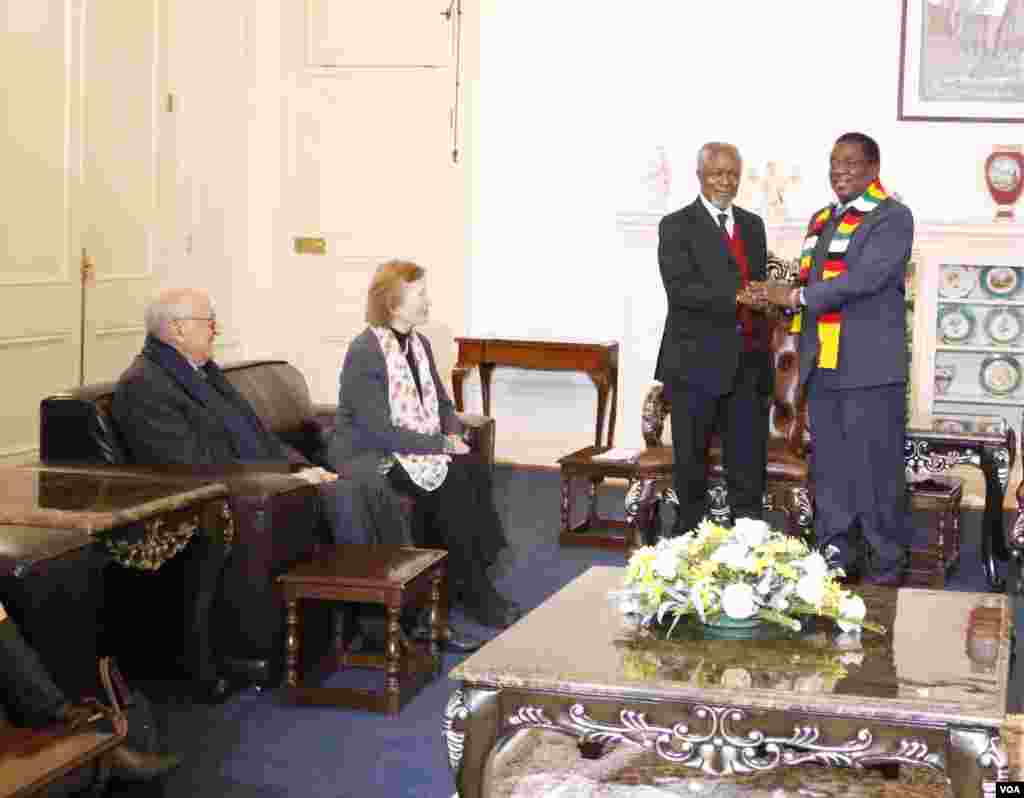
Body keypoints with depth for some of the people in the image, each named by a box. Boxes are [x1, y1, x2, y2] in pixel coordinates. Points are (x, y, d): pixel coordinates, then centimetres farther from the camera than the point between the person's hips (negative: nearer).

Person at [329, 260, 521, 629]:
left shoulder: (419, 344, 8)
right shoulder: (364, 353, -18)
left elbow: (442, 403, 17)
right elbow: (381, 432, -23)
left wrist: (453, 436, -5)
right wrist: (441, 445, -20)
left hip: (418, 449, 8)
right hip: (370, 457, -7)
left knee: (477, 474, -18)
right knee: (451, 483, -26)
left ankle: (471, 576, -12)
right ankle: (474, 592, -14)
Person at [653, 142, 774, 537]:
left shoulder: (752, 224, 15)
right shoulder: (677, 226, -4)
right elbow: (680, 289, -16)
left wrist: (764, 348, 6)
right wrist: (736, 297, -27)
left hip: (748, 363, 5)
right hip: (698, 362, -5)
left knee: (749, 463, 7)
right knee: (692, 462, 7)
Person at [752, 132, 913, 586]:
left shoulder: (893, 217, -4)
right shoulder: (822, 220, 19)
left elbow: (864, 279, -17)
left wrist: (795, 296, -14)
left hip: (870, 369, -7)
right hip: (822, 367, 7)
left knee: (875, 471, -3)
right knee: (828, 471, 11)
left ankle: (887, 566, 6)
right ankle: (834, 558, 20)